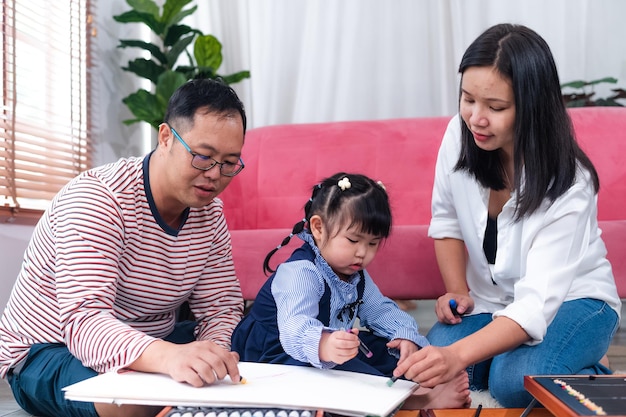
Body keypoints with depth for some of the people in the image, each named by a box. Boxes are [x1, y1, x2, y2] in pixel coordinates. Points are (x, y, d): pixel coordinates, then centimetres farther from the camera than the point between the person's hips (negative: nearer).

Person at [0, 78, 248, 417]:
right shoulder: (95, 199, -23)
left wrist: (212, 355, -26)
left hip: (149, 346, 6)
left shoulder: (209, 213, -1)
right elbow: (83, 320, -34)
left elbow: (223, 309, 0)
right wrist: (169, 357, -54)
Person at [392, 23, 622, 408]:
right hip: (491, 299, 4)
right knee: (429, 372, -24)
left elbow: (536, 305, -37)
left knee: (516, 382, -33)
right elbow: (447, 219, 4)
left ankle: (603, 381, -2)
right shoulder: (461, 134, -16)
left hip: (571, 299, -3)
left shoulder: (568, 188, -29)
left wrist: (458, 355, -51)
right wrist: (457, 292, -7)